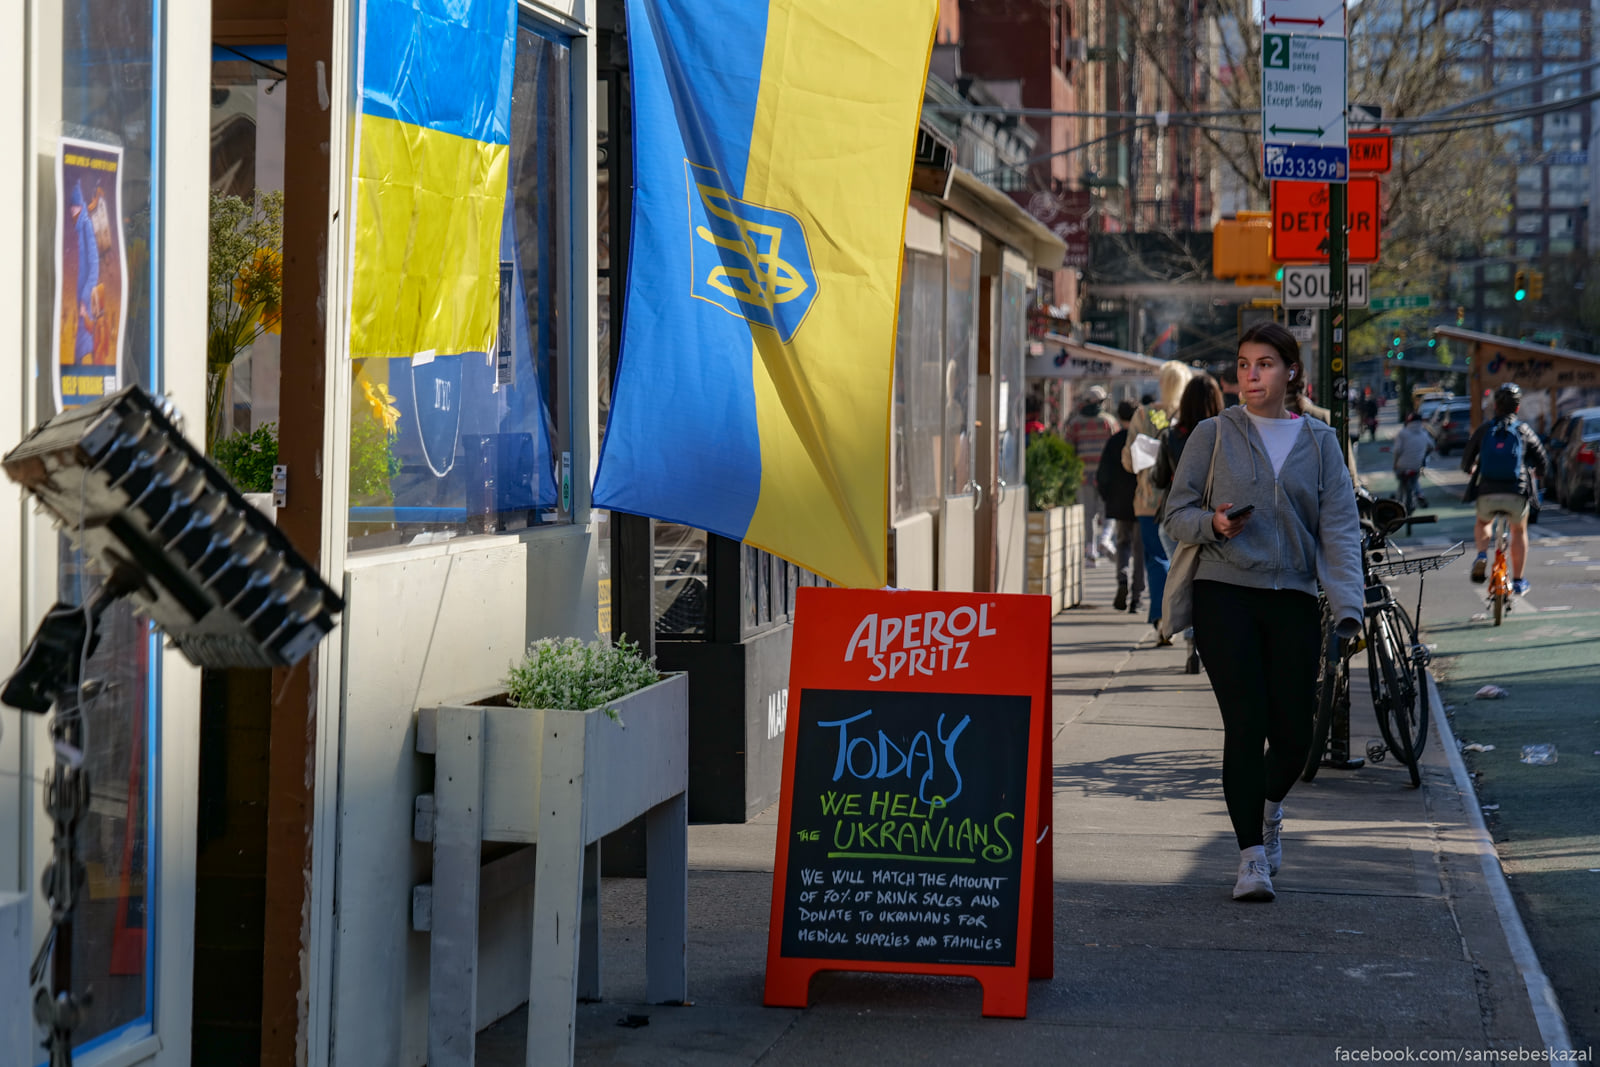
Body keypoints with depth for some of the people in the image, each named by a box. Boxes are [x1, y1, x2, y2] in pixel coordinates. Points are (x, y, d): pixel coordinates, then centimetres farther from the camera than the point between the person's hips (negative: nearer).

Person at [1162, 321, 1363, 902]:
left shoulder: (1320, 442, 10)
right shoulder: (1214, 434, 6)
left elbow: (1340, 526, 2)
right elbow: (1177, 512, 7)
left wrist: (1348, 608, -10)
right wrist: (1213, 523, -16)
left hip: (1293, 598, 2)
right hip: (1225, 593, -2)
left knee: (1294, 733, 1)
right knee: (1245, 724, -11)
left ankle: (1270, 808, 35)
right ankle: (1252, 856, -4)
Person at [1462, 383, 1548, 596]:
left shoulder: (1483, 430, 4)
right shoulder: (1524, 430, 3)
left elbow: (1466, 463, 8)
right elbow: (1542, 463, 5)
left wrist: (1473, 469, 32)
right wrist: (1532, 472, 29)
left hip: (1487, 493, 0)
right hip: (1517, 492, 0)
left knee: (1482, 523, 31)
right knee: (1519, 531, 26)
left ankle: (1482, 555, 2)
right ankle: (1518, 581, 26)